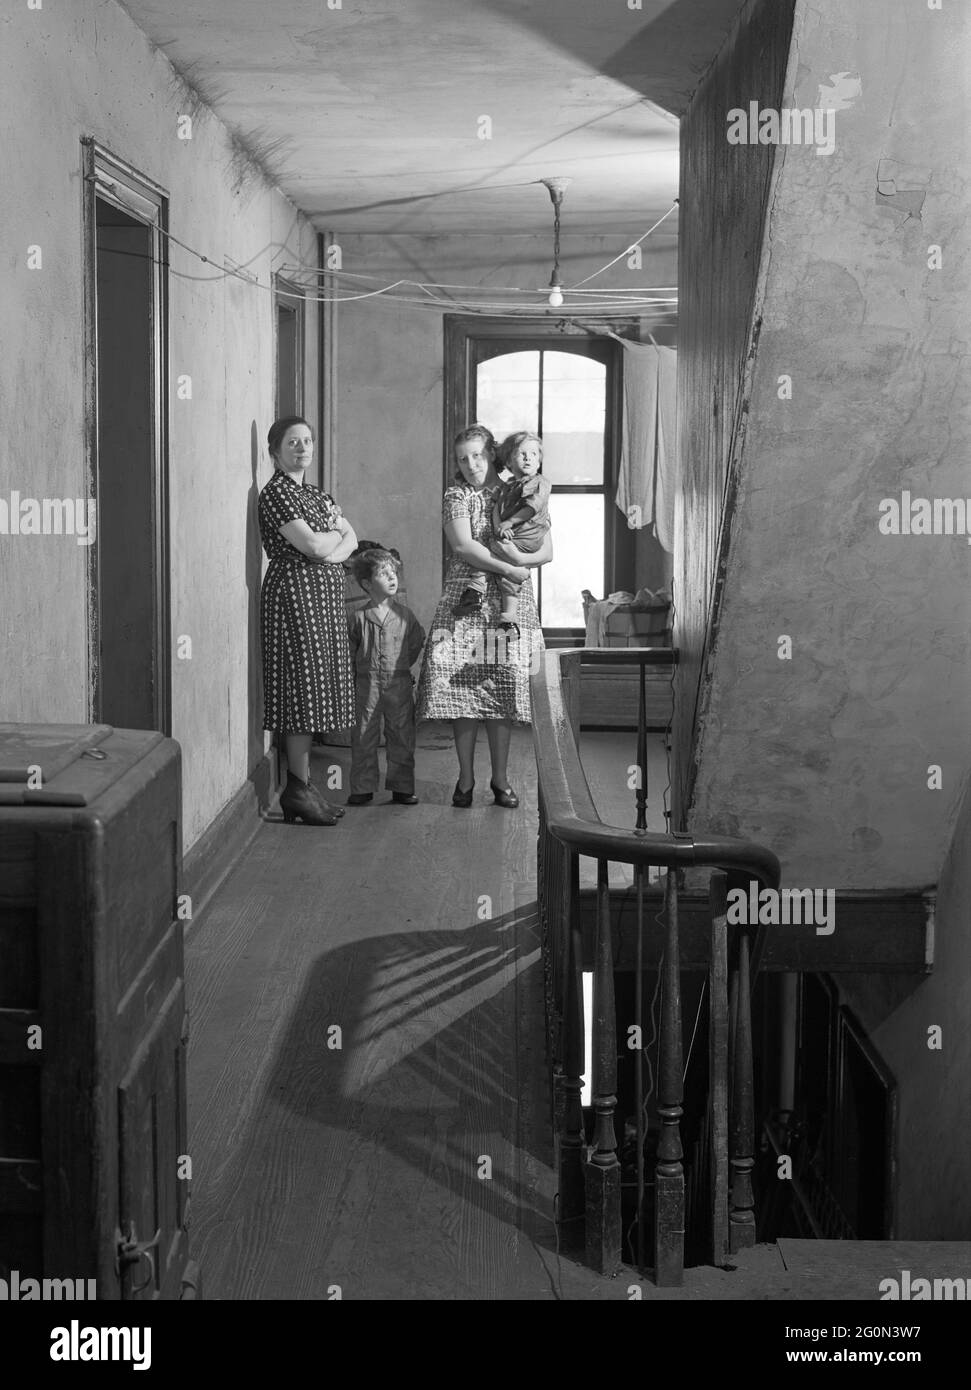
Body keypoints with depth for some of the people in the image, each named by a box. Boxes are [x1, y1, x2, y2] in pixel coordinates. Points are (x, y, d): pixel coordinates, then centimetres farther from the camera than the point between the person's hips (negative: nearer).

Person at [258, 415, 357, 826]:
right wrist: (336, 532, 2)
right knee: (302, 687, -9)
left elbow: (351, 539, 11)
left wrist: (333, 551, -10)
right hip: (294, 592, -9)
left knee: (316, 689, 7)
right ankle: (298, 789, -6)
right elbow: (313, 545, -17)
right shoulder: (276, 492, -8)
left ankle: (301, 785, 11)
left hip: (325, 593, 9)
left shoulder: (317, 494, 19)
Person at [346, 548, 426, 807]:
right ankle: (362, 788, 10)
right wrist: (357, 673, 3)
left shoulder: (405, 616, 2)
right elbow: (349, 652, 6)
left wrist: (401, 666, 12)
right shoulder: (358, 619, -2)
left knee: (402, 737, 5)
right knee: (363, 737, 2)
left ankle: (402, 787, 13)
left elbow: (417, 643, 14)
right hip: (367, 685, -1)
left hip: (399, 684, 1)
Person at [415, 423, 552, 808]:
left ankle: (500, 779, 7)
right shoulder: (455, 497, 5)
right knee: (461, 685, -6)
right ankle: (465, 778, 4)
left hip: (511, 603, 1)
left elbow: (548, 550, 7)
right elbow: (463, 546, -10)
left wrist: (522, 559, -14)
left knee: (503, 687, -2)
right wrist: (508, 568, -17)